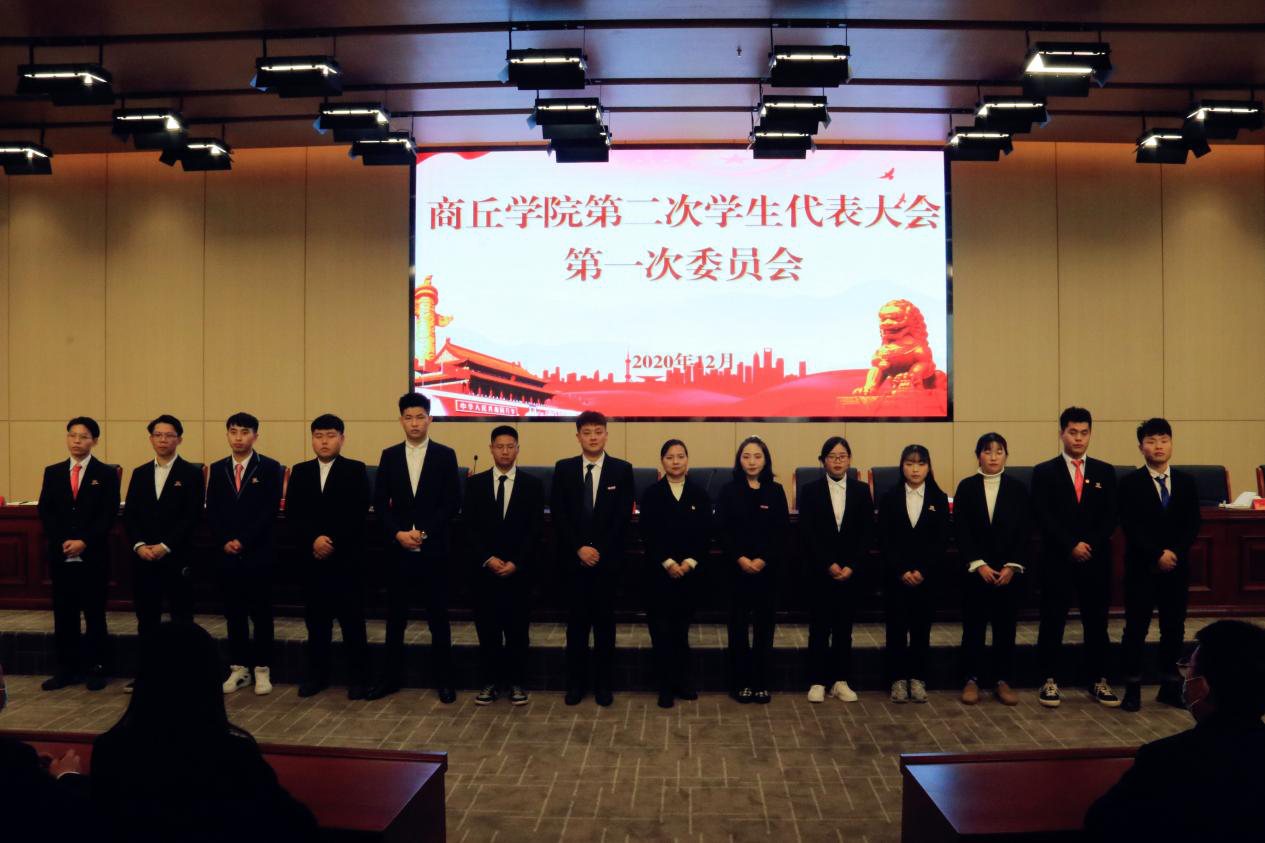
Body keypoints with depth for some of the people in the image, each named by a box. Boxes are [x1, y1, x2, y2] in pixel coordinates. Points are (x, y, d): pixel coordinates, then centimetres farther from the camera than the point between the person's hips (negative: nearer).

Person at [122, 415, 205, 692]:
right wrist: (139, 545, -7)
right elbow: (129, 515, 9)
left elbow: (193, 516, -9)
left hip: (177, 558, -4)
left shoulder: (191, 473, -1)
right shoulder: (139, 473, 13)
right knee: (146, 618, 9)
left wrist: (165, 546, -15)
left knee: (182, 618, 2)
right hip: (143, 558, 4)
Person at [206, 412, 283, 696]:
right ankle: (239, 668, 16)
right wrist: (224, 542, -6)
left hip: (258, 553, -3)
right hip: (227, 553, 3)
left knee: (261, 612, 2)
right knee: (234, 613, 8)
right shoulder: (217, 469, 11)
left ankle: (262, 669, 10)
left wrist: (243, 541, -13)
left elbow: (269, 510, -8)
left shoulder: (270, 467, -1)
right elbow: (212, 511, 8)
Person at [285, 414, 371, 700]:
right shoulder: (300, 472, 11)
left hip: (347, 557, -3)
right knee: (316, 618, 9)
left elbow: (357, 513, -8)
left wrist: (331, 541, -14)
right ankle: (317, 673, 20)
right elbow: (292, 513, 2)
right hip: (311, 557, 3)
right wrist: (314, 540, -12)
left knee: (352, 618, 0)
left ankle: (358, 677, 8)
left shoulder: (356, 470, 1)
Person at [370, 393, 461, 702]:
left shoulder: (445, 455, 0)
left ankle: (443, 679, 14)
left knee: (438, 617, 5)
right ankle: (391, 677, 19)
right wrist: (397, 534, -9)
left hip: (433, 549, -2)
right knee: (395, 616, 9)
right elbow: (380, 502, 5)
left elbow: (452, 502, -5)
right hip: (397, 548, 2)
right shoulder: (389, 455, 7)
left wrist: (424, 533, -13)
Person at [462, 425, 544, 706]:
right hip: (484, 569, 1)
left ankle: (517, 683, 13)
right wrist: (487, 559, -9)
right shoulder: (476, 483, 5)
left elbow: (536, 530, -1)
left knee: (518, 629, 3)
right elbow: (469, 527, 2)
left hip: (519, 570, -1)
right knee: (487, 628, 4)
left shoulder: (533, 485, 3)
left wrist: (516, 563, -10)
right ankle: (490, 682, 13)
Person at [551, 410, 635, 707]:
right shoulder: (563, 469, 5)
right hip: (573, 558, 1)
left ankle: (603, 683, 13)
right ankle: (576, 682, 15)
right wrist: (579, 548, -9)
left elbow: (623, 516, -3)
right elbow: (558, 514, 0)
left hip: (607, 558, -1)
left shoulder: (622, 469, 1)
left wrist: (600, 550, -10)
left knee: (604, 620, 5)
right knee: (577, 621, 6)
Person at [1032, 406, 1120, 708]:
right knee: (1052, 623, 2)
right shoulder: (1044, 472, 2)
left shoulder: (1105, 472, 10)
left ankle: (1098, 682, 15)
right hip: (1057, 560, -2)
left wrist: (1090, 544, -9)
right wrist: (1071, 545, -13)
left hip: (1096, 560, 2)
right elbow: (1043, 516, -6)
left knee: (1096, 623, 6)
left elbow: (1110, 517, 5)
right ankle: (1050, 681, 9)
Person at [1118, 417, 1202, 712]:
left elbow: (1193, 524, 4)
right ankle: (1133, 688, 8)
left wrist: (1175, 553, -10)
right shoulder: (1130, 483, -3)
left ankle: (1169, 685, 18)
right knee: (1136, 629, 0)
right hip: (1141, 567, -3)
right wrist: (1157, 554, -16)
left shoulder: (1186, 481, 8)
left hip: (1177, 567, 4)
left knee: (1174, 628, 7)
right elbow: (1131, 527, -10)